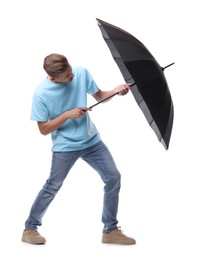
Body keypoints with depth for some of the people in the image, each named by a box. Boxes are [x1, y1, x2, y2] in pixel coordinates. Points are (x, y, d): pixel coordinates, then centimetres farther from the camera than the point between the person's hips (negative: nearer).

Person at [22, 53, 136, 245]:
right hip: (65, 147, -4)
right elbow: (44, 129, -12)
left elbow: (99, 96, 5)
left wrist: (116, 90, -15)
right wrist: (68, 115, -24)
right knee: (52, 188, 2)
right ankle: (29, 229, 22)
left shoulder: (81, 73, -10)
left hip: (92, 141, 4)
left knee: (113, 178, 0)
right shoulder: (41, 94, -19)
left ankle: (110, 231, 12)